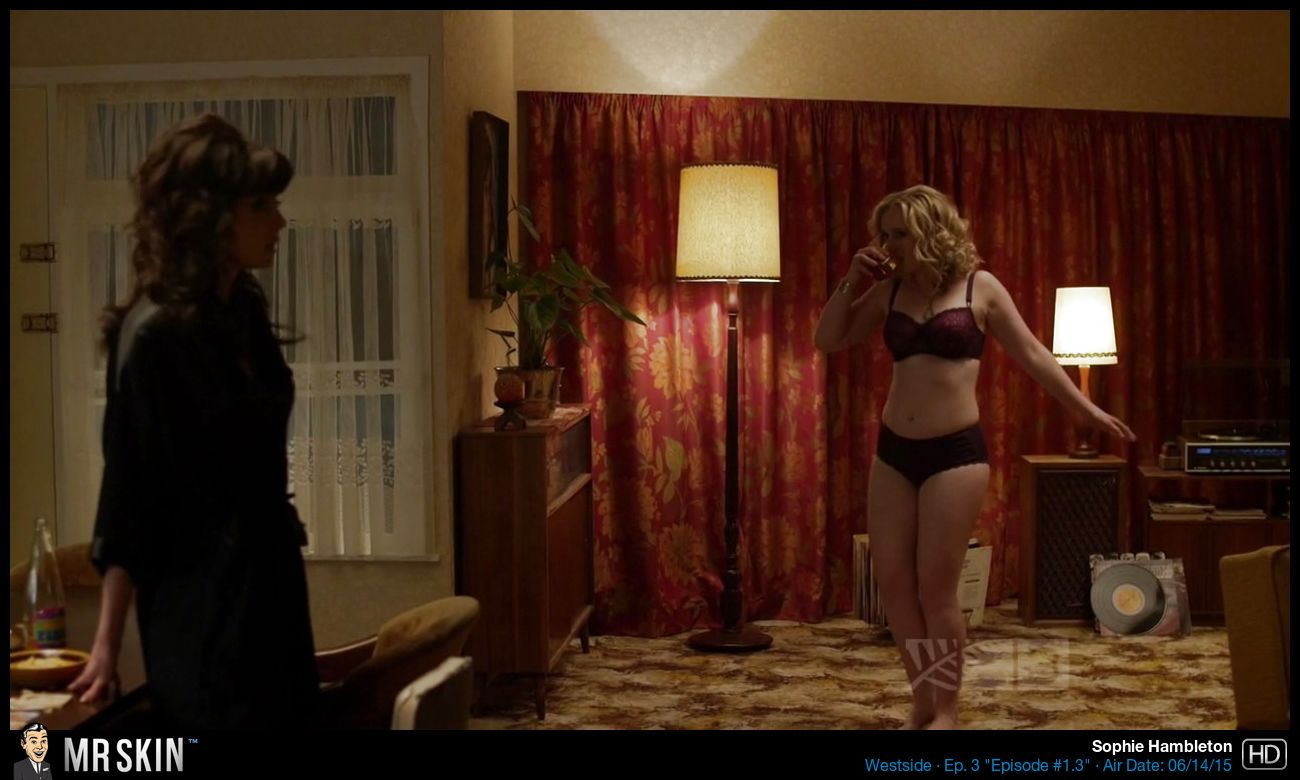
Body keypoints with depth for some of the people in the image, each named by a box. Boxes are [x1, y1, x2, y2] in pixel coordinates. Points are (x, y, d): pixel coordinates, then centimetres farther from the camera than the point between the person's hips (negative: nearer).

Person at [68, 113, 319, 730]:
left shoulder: (244, 309, 4)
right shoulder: (154, 333, -18)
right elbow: (127, 494, -15)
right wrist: (107, 642, -13)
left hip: (269, 577, 8)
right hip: (200, 603, -8)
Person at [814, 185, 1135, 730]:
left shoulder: (979, 287, -1)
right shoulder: (890, 291, 9)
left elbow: (1032, 356, 4)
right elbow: (828, 340, 11)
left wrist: (1088, 410, 6)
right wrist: (852, 282, 1)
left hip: (956, 451, -5)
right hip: (894, 450, 5)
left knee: (936, 588, -4)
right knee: (892, 580, 4)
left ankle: (945, 712, 12)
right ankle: (923, 703, 18)